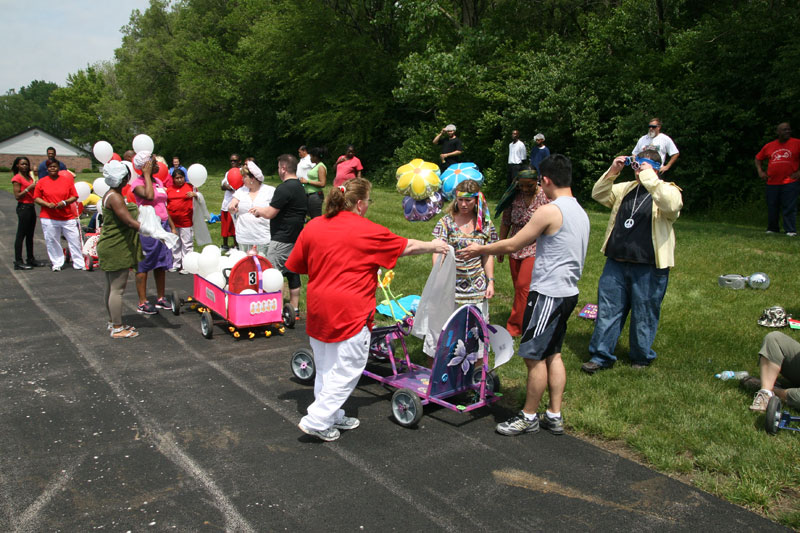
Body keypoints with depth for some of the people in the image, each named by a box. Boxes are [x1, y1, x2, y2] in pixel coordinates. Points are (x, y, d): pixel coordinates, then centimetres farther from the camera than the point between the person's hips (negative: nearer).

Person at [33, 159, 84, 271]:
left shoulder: (67, 180, 6)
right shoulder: (41, 182, 5)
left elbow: (74, 197, 5)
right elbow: (36, 198, 5)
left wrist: (65, 202, -13)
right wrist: (47, 204, -12)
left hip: (68, 217, 0)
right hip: (49, 218, 0)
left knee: (74, 240, -1)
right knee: (52, 241, 4)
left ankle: (79, 263, 8)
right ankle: (57, 264, 18)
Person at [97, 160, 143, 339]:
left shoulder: (113, 195, 12)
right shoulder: (115, 197, -19)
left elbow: (127, 220, 19)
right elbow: (131, 222, -25)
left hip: (112, 248, 11)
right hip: (116, 249, -11)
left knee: (111, 288, 17)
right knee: (117, 289, -4)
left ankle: (113, 323, 28)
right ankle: (117, 329, 3)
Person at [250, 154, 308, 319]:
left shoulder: (284, 188, -19)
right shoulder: (300, 187, 13)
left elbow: (270, 213, -18)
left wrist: (258, 210, 2)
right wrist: (261, 210, 20)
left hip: (282, 240, -10)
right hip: (295, 237, 10)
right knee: (292, 273, 14)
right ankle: (294, 309, 20)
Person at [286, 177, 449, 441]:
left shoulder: (313, 226, 4)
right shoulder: (367, 231, -10)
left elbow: (297, 265, 11)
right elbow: (407, 246, 1)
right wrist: (434, 246, 17)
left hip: (318, 308, 7)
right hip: (351, 311, -7)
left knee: (325, 366, 19)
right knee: (347, 369, 6)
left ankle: (332, 417, 31)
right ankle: (316, 420, 8)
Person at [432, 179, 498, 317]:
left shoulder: (485, 224, 4)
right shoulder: (446, 222, -1)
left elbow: (488, 256, 8)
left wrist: (491, 282, 3)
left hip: (477, 285, 1)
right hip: (451, 284, -1)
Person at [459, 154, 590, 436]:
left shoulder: (549, 211, -17)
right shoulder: (580, 212, 11)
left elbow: (512, 245, -12)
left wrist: (480, 250, 2)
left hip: (548, 294, -9)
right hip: (567, 292, 10)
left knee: (534, 356, 1)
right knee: (552, 353, 16)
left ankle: (528, 417, 14)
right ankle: (554, 416, 23)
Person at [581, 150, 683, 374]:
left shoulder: (668, 190, -3)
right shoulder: (626, 189, 14)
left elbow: (671, 204, -26)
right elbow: (599, 194, 12)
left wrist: (648, 176, -24)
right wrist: (612, 171, 0)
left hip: (648, 268, -5)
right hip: (616, 263, 5)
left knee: (644, 315, 8)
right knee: (607, 310, 8)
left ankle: (641, 358, 27)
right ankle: (601, 356, 18)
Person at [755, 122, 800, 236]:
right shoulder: (769, 146, 10)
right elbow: (758, 158, 23)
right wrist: (760, 171, 9)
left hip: (790, 182, -3)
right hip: (772, 183, 3)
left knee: (789, 207, -8)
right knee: (772, 207, 9)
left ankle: (791, 231, -5)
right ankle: (772, 229, 22)